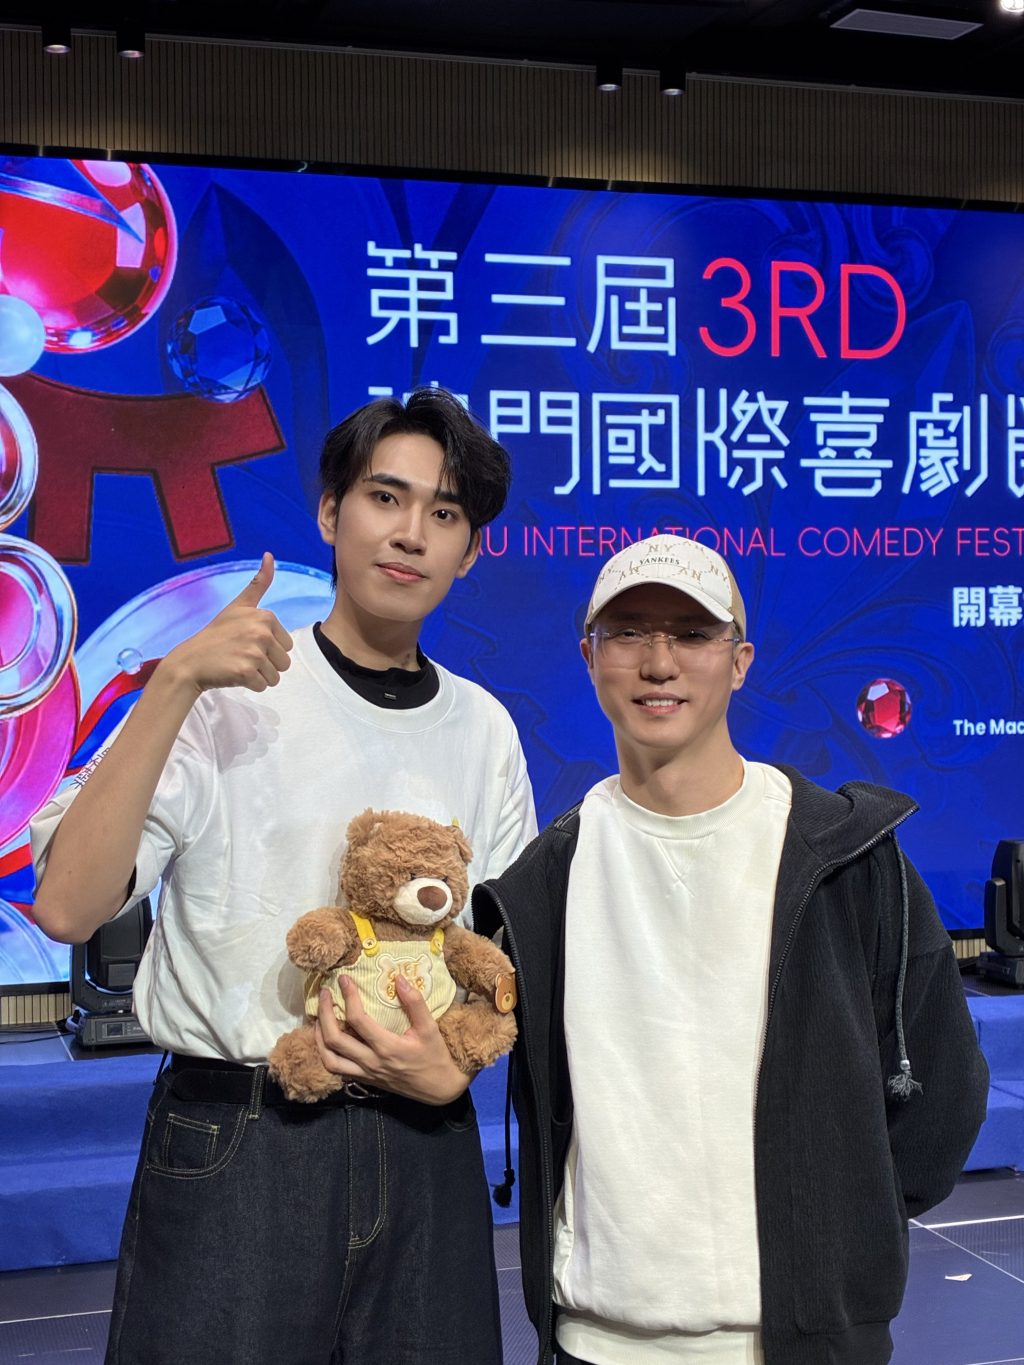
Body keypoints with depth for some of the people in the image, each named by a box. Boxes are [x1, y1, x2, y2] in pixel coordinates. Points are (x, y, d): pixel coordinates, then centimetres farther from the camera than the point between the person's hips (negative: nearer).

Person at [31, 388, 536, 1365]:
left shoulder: (482, 728, 7)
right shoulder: (225, 698, -7)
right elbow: (66, 908, -19)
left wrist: (452, 1071, -5)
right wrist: (175, 683, -25)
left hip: (421, 1143, 4)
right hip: (236, 1145, -4)